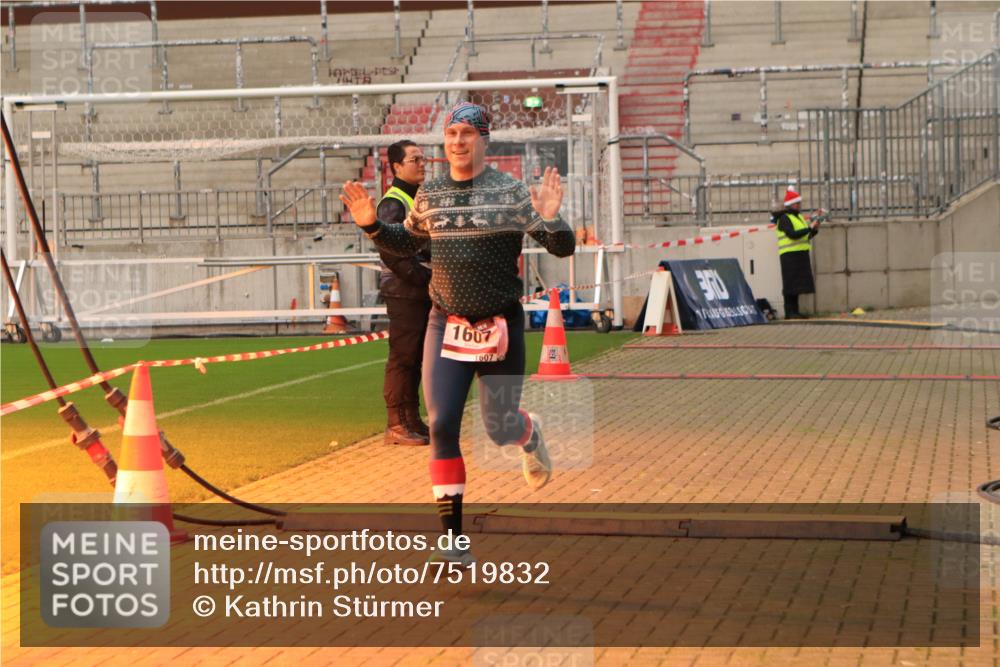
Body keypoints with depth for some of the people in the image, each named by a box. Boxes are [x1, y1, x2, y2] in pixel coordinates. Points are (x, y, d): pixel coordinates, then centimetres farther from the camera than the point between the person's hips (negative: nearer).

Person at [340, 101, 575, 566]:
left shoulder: (511, 193, -8)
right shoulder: (429, 195, 5)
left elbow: (563, 248, -10)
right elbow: (405, 244, 21)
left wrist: (550, 218, -31)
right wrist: (371, 224, 4)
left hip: (500, 326, -3)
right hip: (446, 325, 3)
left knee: (499, 428, 1)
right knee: (442, 427, -6)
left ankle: (529, 434, 42)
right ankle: (452, 539, 0)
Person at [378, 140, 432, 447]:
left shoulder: (420, 198, 19)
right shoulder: (393, 203, -11)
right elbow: (390, 252, -19)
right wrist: (423, 276, -19)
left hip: (422, 292, 9)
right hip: (403, 292, -9)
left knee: (415, 357, 12)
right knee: (402, 357, -8)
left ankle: (412, 421, 19)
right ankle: (396, 426, -5)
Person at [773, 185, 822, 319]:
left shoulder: (798, 217, 19)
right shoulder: (784, 218, -9)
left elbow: (806, 236, 20)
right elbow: (792, 234, -22)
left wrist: (815, 230, 3)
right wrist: (810, 228, -21)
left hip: (801, 255, 9)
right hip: (790, 255, -9)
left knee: (797, 284, 9)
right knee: (791, 285, -8)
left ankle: (794, 311, 13)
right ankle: (789, 312, -7)